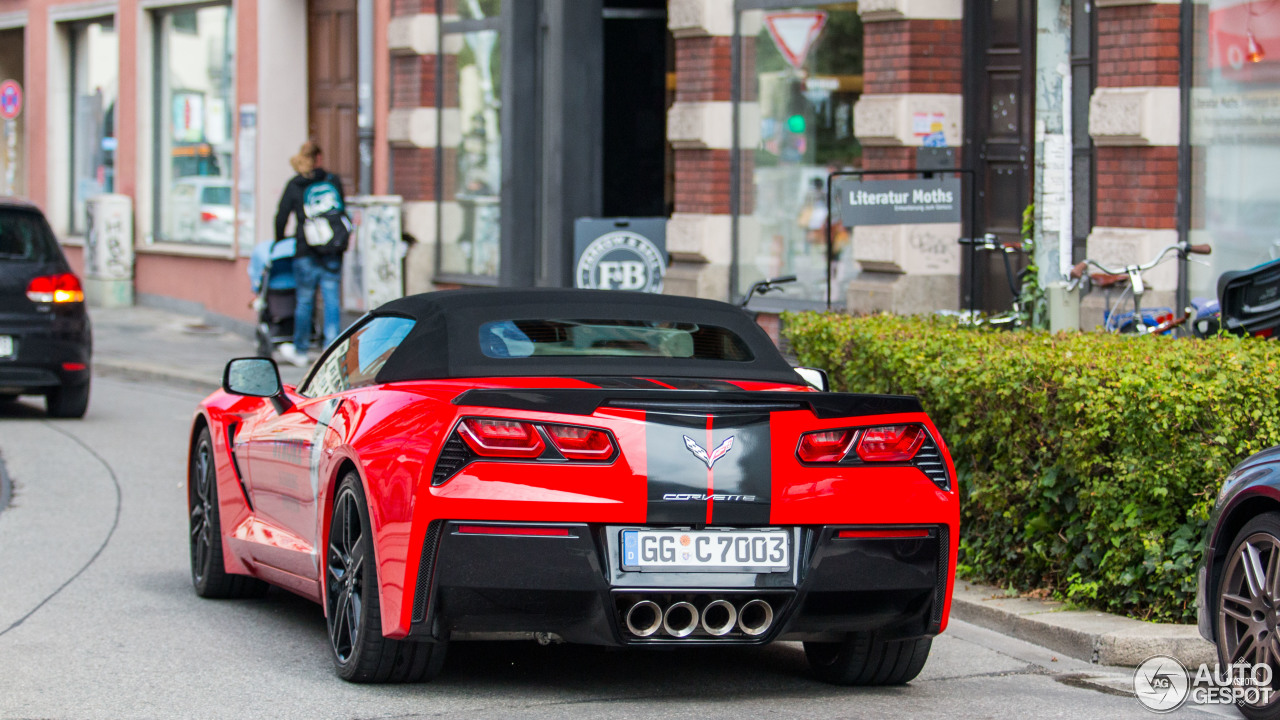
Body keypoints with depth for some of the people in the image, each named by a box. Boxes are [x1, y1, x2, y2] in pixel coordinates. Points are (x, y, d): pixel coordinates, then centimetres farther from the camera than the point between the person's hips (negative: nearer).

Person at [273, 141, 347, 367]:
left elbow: (281, 217, 5)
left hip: (307, 254, -2)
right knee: (332, 300, 2)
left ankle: (300, 351, 20)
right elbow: (342, 211, 14)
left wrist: (279, 241, 22)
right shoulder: (334, 181, 7)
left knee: (305, 301, 8)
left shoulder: (295, 186, 1)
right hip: (334, 254, 2)